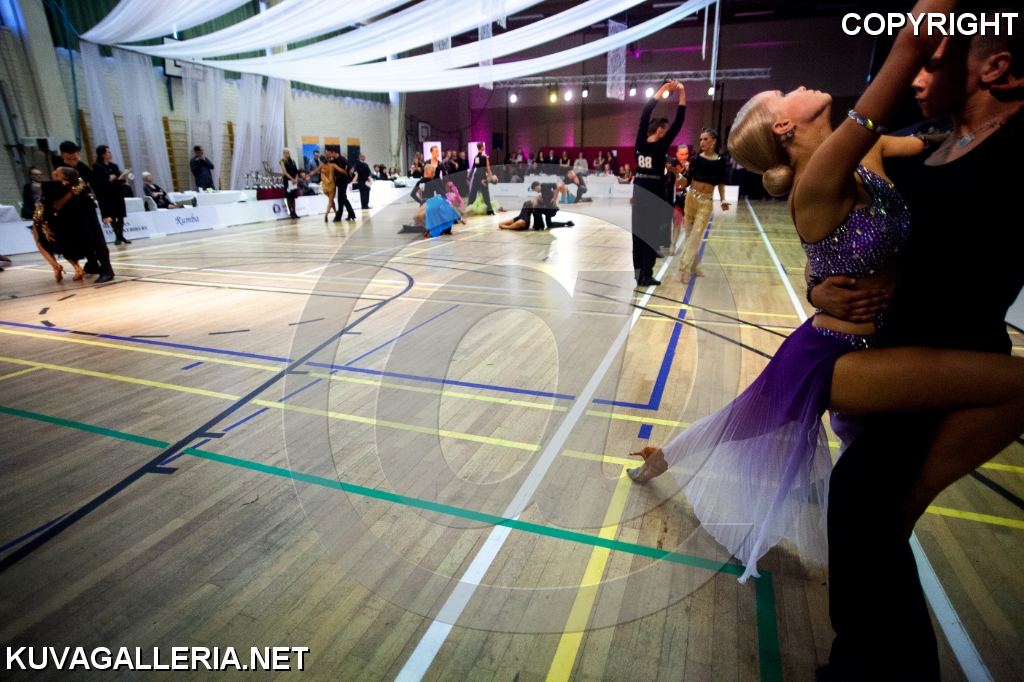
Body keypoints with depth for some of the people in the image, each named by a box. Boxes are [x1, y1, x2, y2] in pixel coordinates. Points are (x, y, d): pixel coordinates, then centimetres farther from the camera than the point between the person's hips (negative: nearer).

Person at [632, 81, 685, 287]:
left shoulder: (640, 142, 1)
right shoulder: (660, 146, -11)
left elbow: (645, 115, 9)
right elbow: (678, 124, -12)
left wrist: (663, 89, 13)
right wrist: (682, 94, -8)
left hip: (638, 190, 6)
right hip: (653, 193, -6)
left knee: (638, 231, 8)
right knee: (651, 234, -2)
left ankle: (638, 272, 12)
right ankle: (646, 276, 0)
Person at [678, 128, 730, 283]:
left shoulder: (720, 161, 2)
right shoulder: (696, 158, 0)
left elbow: (721, 183, 9)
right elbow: (688, 180, -1)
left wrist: (723, 200, 8)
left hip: (707, 202, -1)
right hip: (691, 198, 1)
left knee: (696, 235, -8)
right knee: (690, 234, 5)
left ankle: (685, 268, -6)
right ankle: (694, 266, 17)